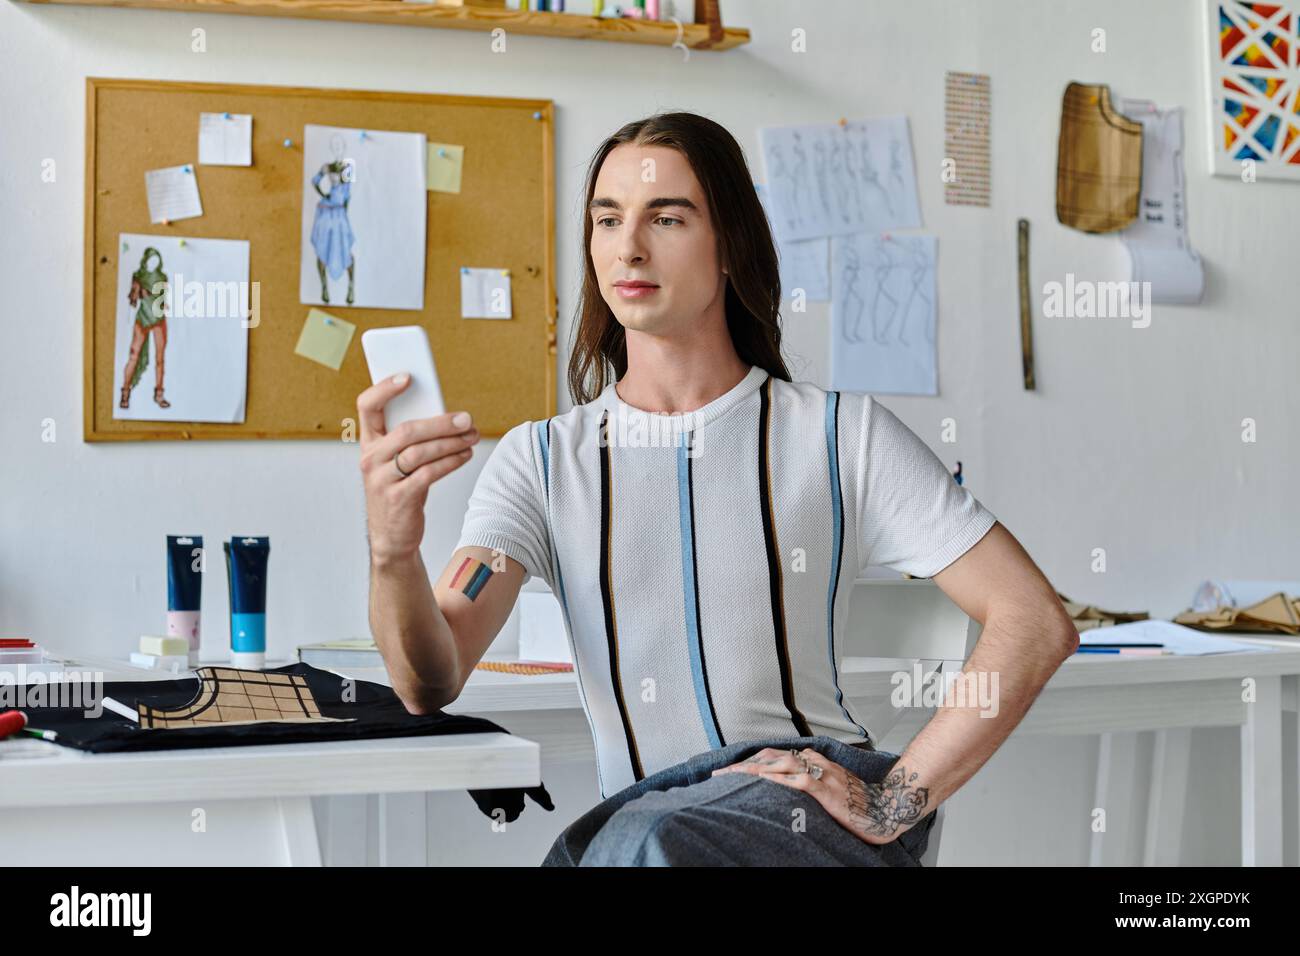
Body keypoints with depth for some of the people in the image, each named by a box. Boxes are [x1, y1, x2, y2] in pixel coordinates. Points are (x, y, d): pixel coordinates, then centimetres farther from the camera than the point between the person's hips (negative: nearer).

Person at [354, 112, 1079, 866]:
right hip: (641, 816, 2)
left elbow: (1038, 624, -2)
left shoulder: (838, 434, 4)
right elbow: (432, 684, -4)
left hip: (817, 797, -2)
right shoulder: (542, 459, 10)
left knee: (646, 844, -35)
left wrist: (894, 803, -13)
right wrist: (394, 549, -25)